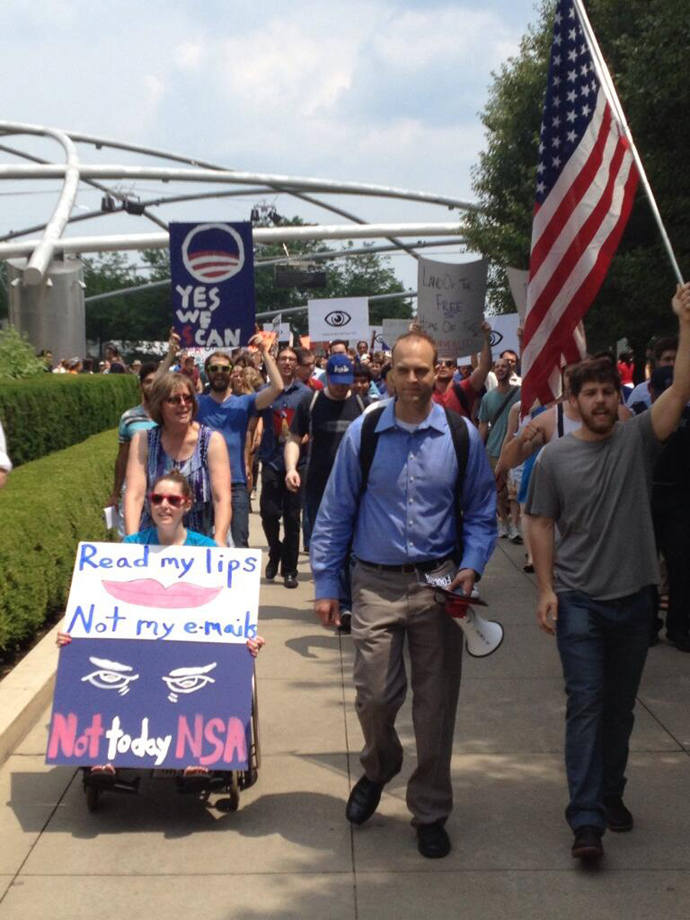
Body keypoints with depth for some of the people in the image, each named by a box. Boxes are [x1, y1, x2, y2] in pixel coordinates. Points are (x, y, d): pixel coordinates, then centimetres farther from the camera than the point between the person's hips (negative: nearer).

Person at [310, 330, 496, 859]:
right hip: (376, 583, 0)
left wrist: (471, 568, -8)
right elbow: (335, 514, 3)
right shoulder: (363, 433, -1)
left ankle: (430, 814, 23)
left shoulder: (462, 436, 0)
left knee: (436, 703, 5)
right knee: (375, 696, -1)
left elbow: (481, 514, 8)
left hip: (438, 584, 0)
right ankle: (378, 768, 35)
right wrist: (326, 585, 1)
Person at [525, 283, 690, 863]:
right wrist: (547, 589, -6)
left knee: (621, 705, 14)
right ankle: (587, 820, -6)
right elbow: (542, 525, 2)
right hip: (579, 601, -2)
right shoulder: (555, 457, -1)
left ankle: (611, 793, 32)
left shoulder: (637, 439, 0)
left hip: (634, 597, 2)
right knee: (586, 703, -6)